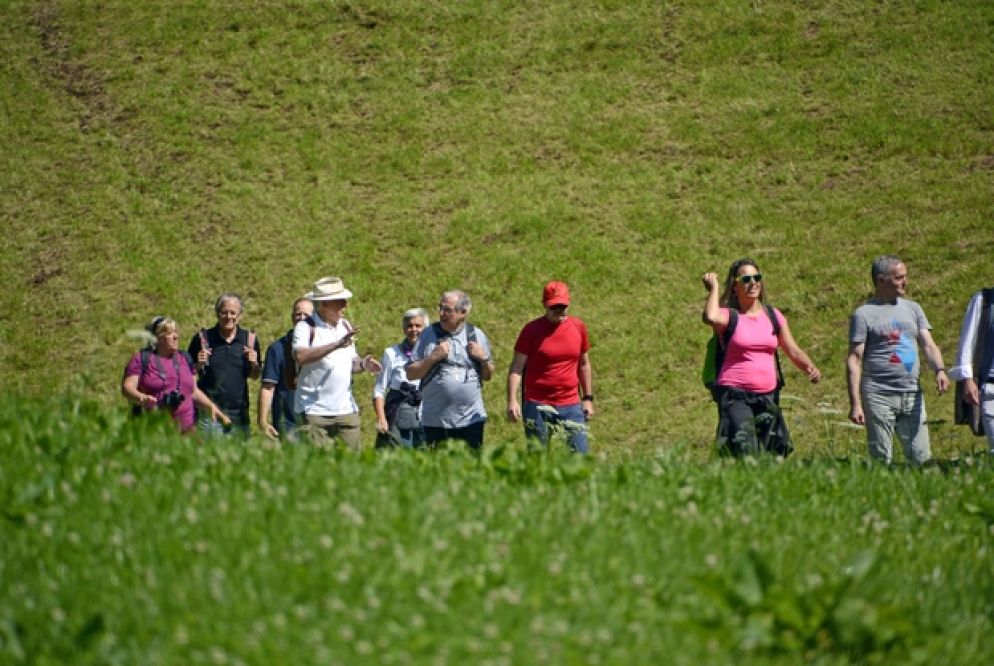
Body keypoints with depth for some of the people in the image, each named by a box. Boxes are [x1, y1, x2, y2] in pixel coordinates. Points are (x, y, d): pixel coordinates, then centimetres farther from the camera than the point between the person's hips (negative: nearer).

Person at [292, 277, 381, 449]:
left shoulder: (345, 326, 16)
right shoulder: (306, 327, -5)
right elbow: (300, 356, -24)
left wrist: (363, 365, 0)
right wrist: (337, 344, -26)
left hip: (346, 409, 5)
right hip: (314, 410, -5)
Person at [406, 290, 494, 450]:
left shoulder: (477, 336, 8)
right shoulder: (428, 335, 3)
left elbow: (488, 376, 14)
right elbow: (411, 374, 1)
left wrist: (484, 358, -5)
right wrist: (433, 357, -11)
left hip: (471, 420, 1)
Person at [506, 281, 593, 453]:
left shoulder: (578, 327, 7)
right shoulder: (532, 329, -2)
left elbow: (584, 365, 17)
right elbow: (516, 368, -4)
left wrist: (588, 398, 15)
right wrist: (512, 400, -15)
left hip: (570, 405, 2)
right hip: (537, 405, -2)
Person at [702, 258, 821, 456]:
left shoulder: (773, 316, 13)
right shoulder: (729, 316, -2)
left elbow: (792, 350, 13)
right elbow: (710, 317, -26)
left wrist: (810, 368, -7)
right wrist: (713, 288, -10)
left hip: (768, 396, 5)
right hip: (735, 395, -5)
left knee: (772, 453, 4)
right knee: (744, 449, -23)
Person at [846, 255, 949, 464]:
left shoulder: (912, 308, 15)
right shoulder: (864, 314, -1)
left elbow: (928, 345, 9)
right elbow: (854, 360, -4)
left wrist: (940, 369, -14)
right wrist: (855, 404, -12)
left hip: (912, 395, 5)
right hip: (879, 397, -5)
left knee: (921, 458, 1)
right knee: (881, 460, -3)